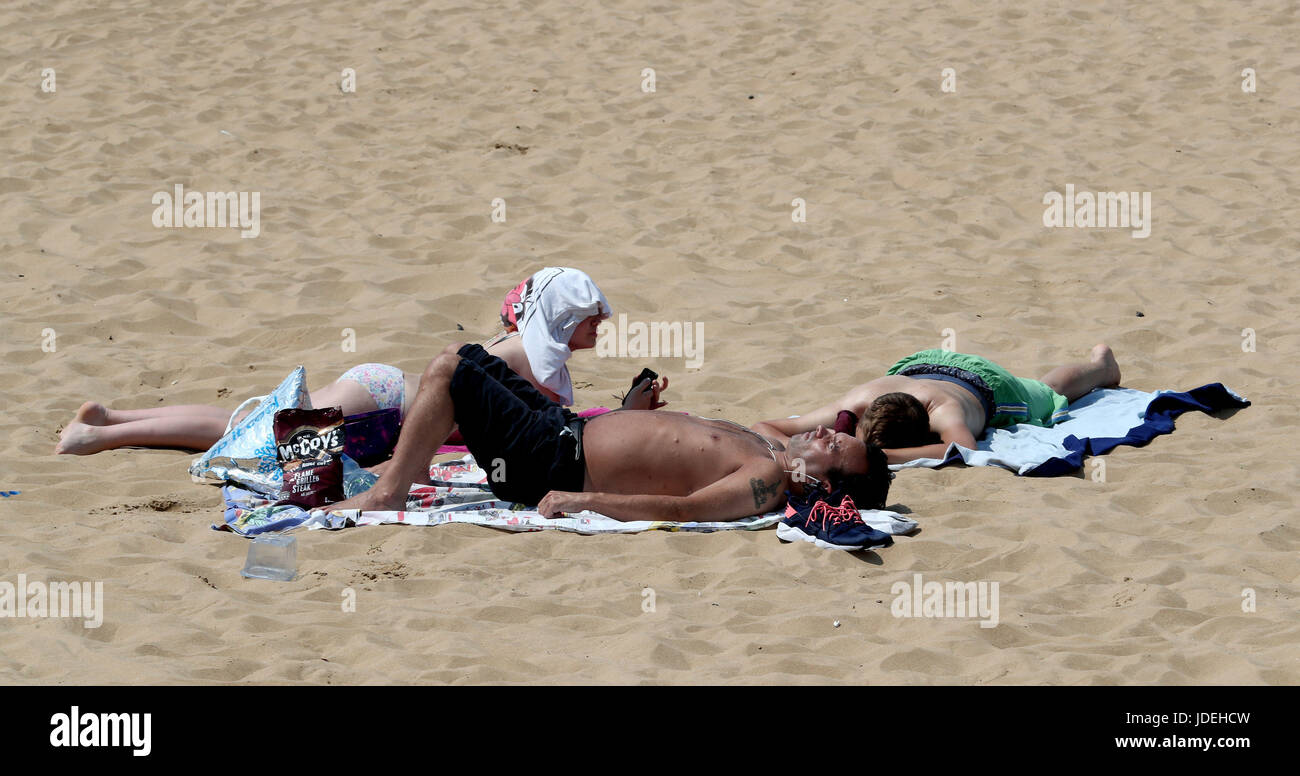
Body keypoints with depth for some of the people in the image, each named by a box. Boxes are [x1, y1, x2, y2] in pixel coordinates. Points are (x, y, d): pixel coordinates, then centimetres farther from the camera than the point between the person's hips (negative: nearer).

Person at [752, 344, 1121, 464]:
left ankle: (1099, 363, 63)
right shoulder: (854, 404, -43)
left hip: (984, 387, -2)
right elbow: (762, 429, -37)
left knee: (1048, 394, 32)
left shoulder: (943, 411, -51)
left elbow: (963, 447, -72)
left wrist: (877, 456, -73)